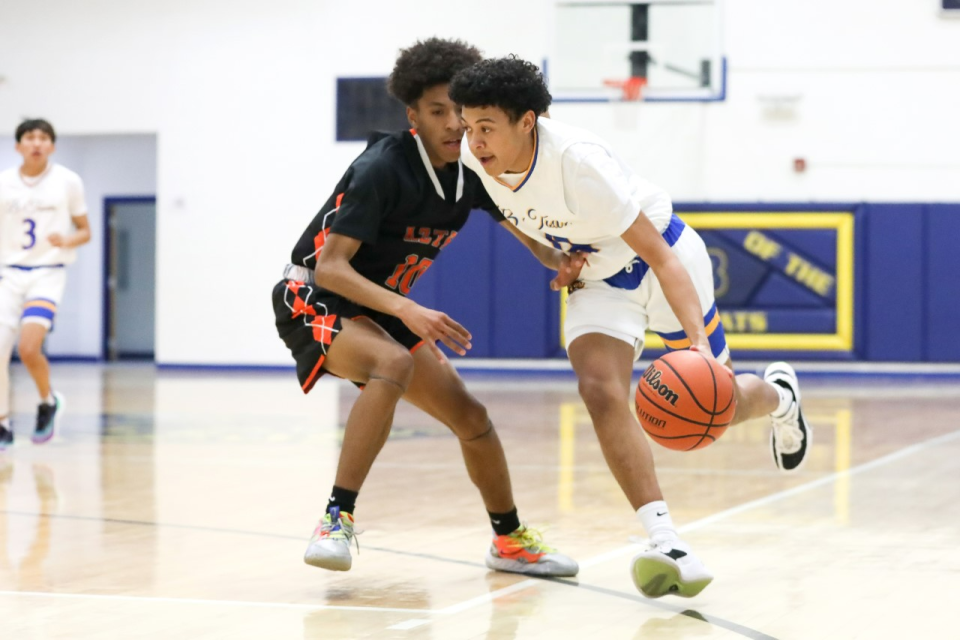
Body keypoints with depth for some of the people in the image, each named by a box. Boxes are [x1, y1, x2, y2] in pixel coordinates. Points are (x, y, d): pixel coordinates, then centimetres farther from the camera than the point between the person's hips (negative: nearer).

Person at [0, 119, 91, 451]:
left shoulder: (68, 182, -2)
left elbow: (84, 231, 5)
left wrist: (66, 241, -16)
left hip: (48, 274, -3)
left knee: (29, 347, -21)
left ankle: (49, 403, 8)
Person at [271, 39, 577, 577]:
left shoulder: (472, 173, -4)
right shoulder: (383, 168, -25)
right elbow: (330, 267, -29)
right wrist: (406, 310, -42)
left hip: (381, 308, 7)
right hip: (314, 299, -7)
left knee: (470, 416, 7)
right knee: (394, 363, -37)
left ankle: (510, 540, 28)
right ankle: (338, 518, -35)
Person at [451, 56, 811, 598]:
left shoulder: (578, 162, -37)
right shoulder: (477, 159, -19)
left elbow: (660, 257, -35)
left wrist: (698, 340, -45)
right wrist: (551, 256, -7)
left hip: (664, 255, -4)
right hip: (598, 279, 4)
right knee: (601, 391, -23)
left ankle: (778, 396, 48)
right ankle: (666, 542, -25)